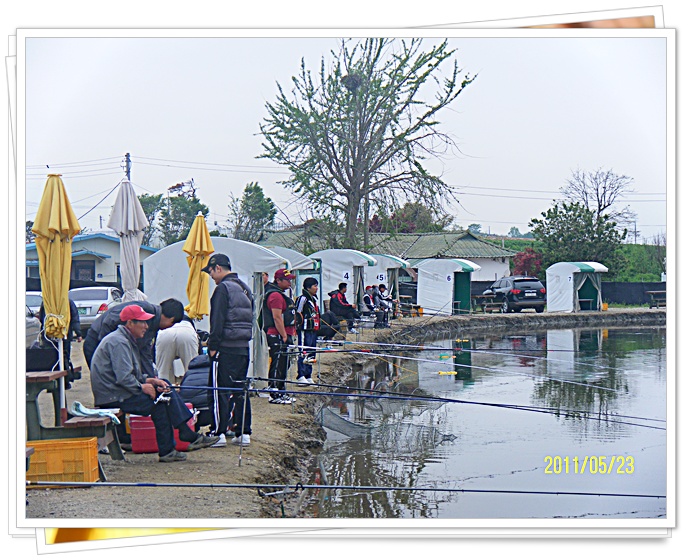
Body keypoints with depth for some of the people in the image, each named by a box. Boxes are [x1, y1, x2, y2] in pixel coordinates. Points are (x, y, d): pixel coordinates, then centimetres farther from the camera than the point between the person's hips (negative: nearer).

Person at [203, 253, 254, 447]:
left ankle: (219, 433, -5)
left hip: (226, 348, -8)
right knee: (241, 390, 11)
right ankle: (243, 433, 12)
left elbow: (217, 320, -16)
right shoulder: (244, 288, 17)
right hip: (244, 347, 8)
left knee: (220, 390, -4)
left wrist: (213, 345, -13)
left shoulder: (223, 288, -10)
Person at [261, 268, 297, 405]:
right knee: (278, 365, -9)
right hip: (278, 337, -11)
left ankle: (280, 392, 22)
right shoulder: (275, 295, -14)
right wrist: (284, 336, -20)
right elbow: (277, 318, -21)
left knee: (283, 365, 15)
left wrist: (288, 335, 25)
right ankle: (275, 395, -7)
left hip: (283, 337, 11)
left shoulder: (281, 295, 22)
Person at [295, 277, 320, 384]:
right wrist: (300, 327, -14)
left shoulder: (314, 299, 19)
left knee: (311, 354, 10)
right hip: (305, 330, -9)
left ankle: (308, 376, 15)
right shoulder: (302, 298, -10)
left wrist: (318, 328, 26)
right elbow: (297, 314, -12)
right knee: (304, 352, -10)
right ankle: (300, 376, -8)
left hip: (313, 330, 9)